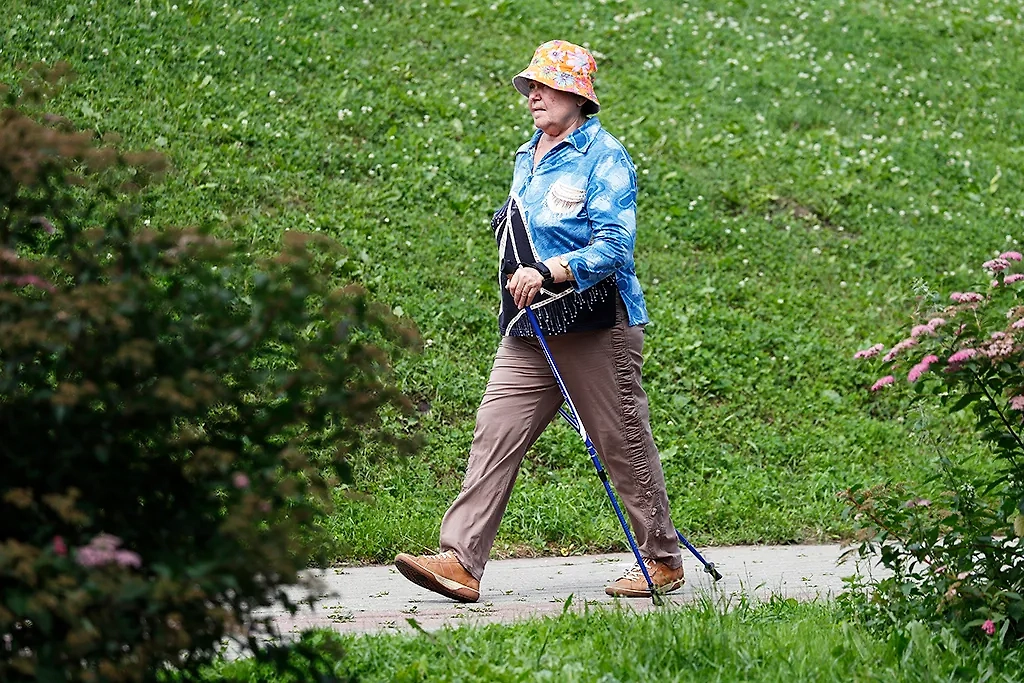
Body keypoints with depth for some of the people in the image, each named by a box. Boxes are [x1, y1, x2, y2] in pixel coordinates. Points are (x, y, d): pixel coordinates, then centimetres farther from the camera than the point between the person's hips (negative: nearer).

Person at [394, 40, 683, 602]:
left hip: (595, 328, -7)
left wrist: (548, 272, -29)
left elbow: (614, 245, -20)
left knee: (624, 445, 2)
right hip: (528, 333, 7)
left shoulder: (604, 158, -9)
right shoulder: (527, 158, 17)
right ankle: (461, 561, -10)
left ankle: (663, 560, 17)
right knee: (494, 434, -5)